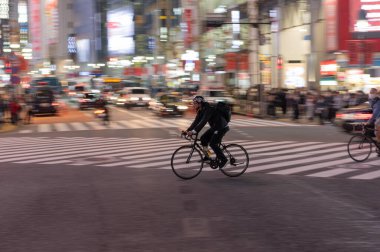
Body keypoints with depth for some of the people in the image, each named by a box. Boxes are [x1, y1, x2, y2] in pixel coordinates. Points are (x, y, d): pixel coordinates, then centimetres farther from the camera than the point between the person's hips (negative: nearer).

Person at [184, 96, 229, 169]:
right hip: (214, 127, 9)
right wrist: (188, 130, -10)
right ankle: (207, 157, 11)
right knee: (203, 138, 1)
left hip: (222, 127, -9)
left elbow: (203, 122, -36)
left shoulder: (208, 109, -26)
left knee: (213, 144, -15)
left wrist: (194, 131, -43)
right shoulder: (201, 110, 2)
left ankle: (223, 160, -1)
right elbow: (196, 121, 1)